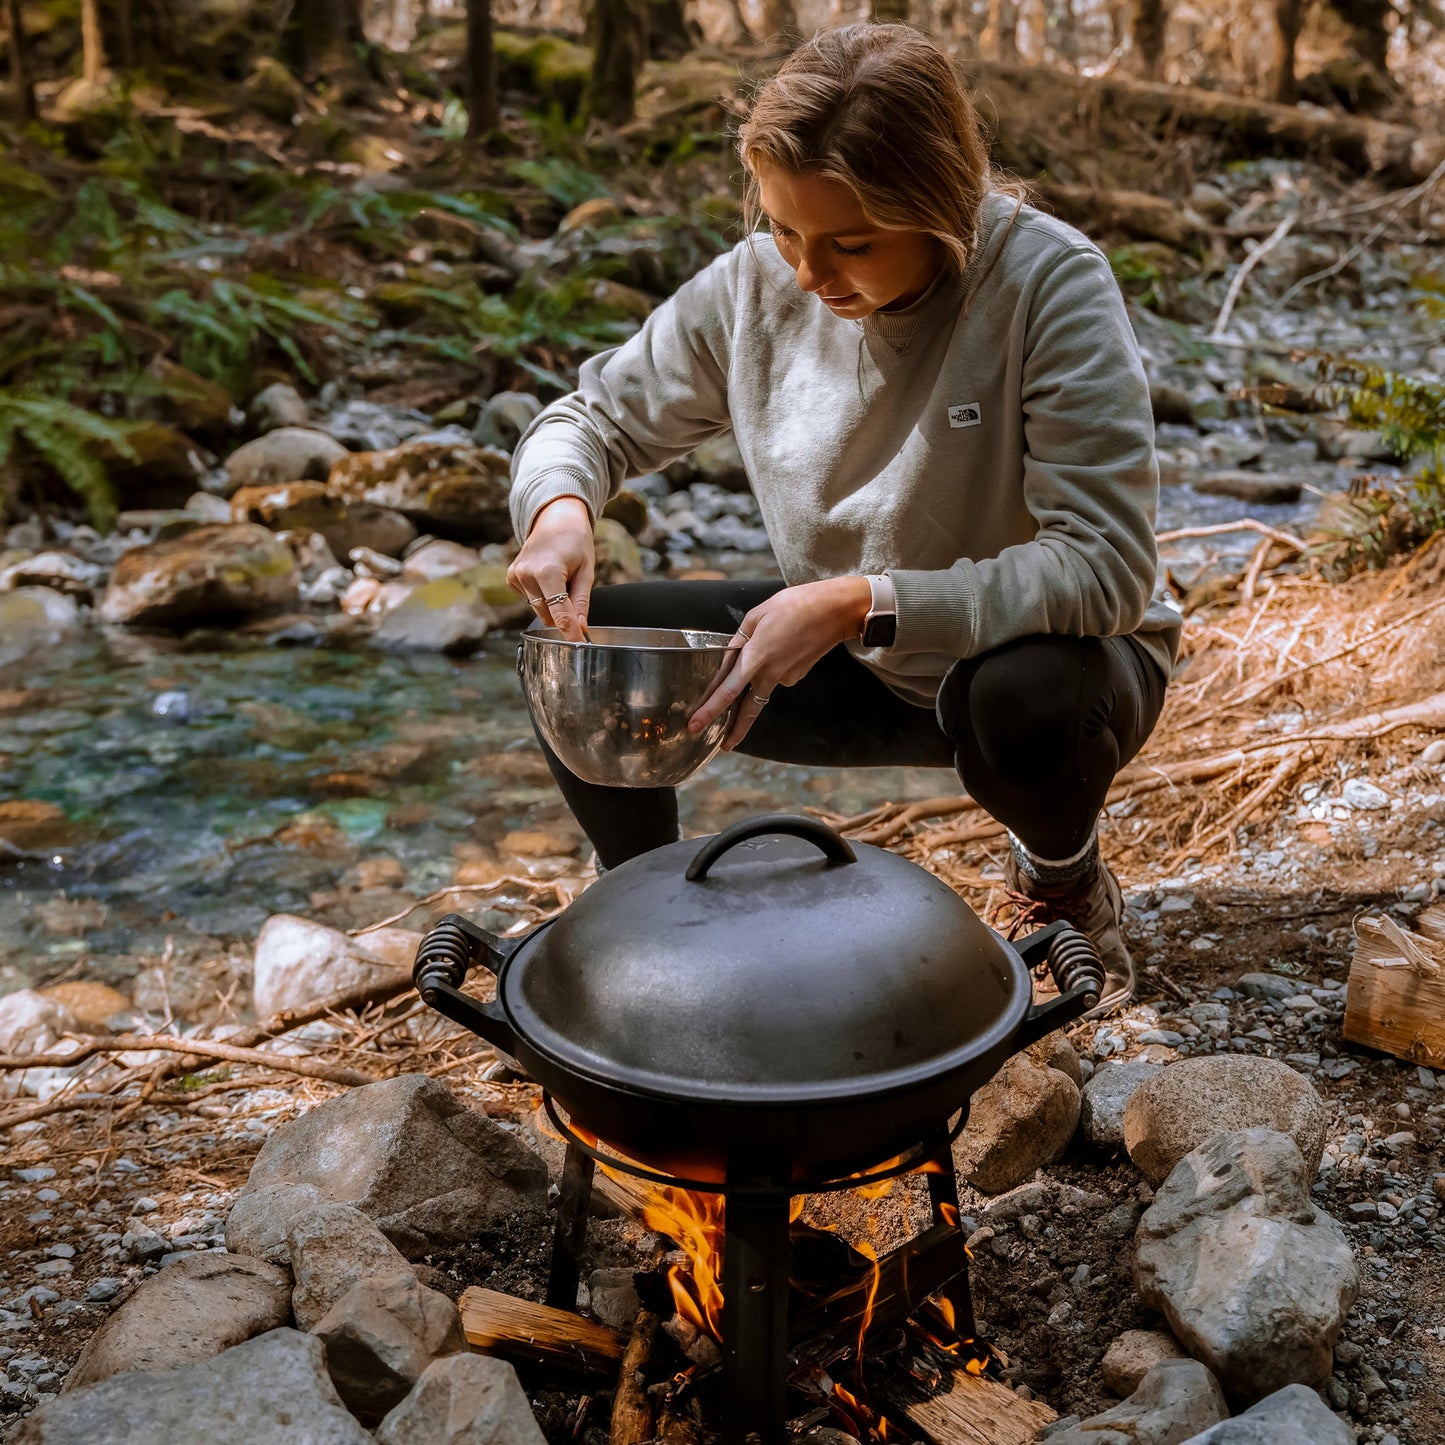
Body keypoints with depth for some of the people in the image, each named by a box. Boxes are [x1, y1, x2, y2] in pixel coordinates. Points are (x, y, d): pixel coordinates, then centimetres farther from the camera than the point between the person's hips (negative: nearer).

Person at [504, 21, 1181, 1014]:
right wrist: (559, 508, -23)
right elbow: (595, 418, 1)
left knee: (1024, 697, -40)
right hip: (855, 662, 4)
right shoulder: (757, 283, -11)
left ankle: (1068, 886, -2)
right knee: (580, 646, -14)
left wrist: (859, 601, -38)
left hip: (1033, 649, -3)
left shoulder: (1050, 282, -25)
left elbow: (1107, 566, -30)